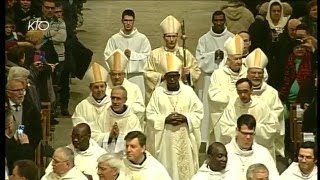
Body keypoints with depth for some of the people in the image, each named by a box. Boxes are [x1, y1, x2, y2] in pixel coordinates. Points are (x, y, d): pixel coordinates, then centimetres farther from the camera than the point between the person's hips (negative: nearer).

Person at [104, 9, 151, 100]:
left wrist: (132, 54, -9)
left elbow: (147, 57, 0)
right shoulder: (114, 38, 4)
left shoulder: (142, 38, 3)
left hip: (136, 75, 0)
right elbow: (108, 57, 2)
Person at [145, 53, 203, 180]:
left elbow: (199, 112, 2)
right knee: (166, 170, 2)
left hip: (184, 138, 1)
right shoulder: (158, 92, -2)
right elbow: (150, 115, -2)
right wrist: (165, 119, -16)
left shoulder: (188, 91, 1)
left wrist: (185, 118, -15)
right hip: (165, 139, -1)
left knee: (185, 169, 5)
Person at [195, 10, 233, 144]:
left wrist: (224, 55, -15)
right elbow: (200, 59, 0)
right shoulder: (204, 39, 7)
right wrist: (214, 55, -12)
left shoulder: (232, 38, 5)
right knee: (210, 109, -1)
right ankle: (210, 141, 3)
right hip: (209, 78, 0)